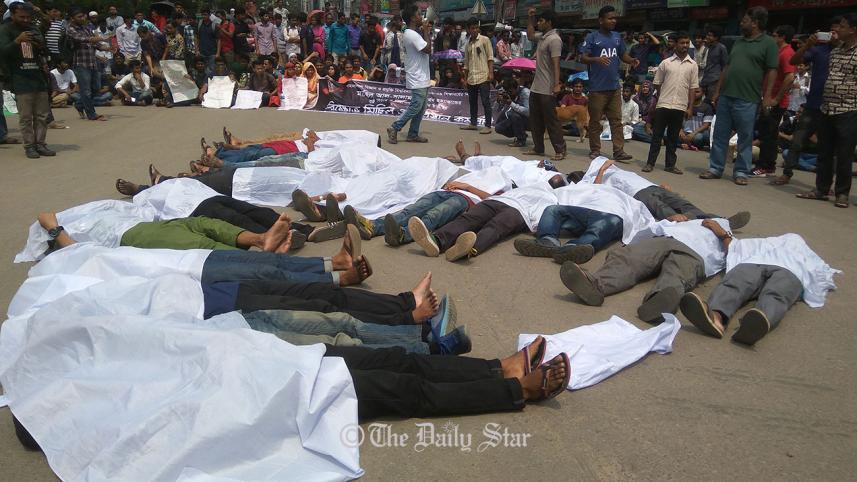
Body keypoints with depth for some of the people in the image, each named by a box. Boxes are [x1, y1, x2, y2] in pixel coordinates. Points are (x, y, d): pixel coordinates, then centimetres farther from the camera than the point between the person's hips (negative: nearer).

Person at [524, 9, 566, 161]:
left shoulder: (554, 39, -16)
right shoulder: (542, 37, 11)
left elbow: (556, 64, -22)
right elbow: (530, 35, 34)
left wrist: (557, 84, -28)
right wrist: (529, 18, 23)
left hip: (547, 89, -10)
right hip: (536, 87, 10)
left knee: (551, 120, -6)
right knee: (535, 120, 13)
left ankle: (560, 150, 1)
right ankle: (538, 148, 22)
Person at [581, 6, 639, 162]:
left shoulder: (617, 37, 13)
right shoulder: (592, 37, -3)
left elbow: (623, 55, 20)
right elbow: (583, 58, -9)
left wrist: (632, 61, -1)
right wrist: (596, 59, -28)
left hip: (614, 86, 5)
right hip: (597, 87, -5)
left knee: (616, 120, 2)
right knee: (595, 120, 2)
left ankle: (618, 151, 2)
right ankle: (595, 150, 11)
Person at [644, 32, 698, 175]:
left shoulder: (693, 65, 6)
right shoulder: (666, 63, 3)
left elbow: (692, 88, 5)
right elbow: (657, 84, 8)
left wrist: (690, 107, 1)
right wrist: (659, 100, 6)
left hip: (680, 107, 1)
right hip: (663, 104, -1)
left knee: (673, 137, 8)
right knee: (657, 135, 1)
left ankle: (670, 164, 15)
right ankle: (650, 163, 7)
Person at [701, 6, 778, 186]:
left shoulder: (768, 43, -2)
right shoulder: (738, 42, 17)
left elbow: (771, 71, -7)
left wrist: (767, 96, -14)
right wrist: (717, 91, 15)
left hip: (747, 100, -6)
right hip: (725, 96, 6)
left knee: (745, 138, 2)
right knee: (720, 135, 8)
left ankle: (741, 172, 10)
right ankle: (715, 168, 16)